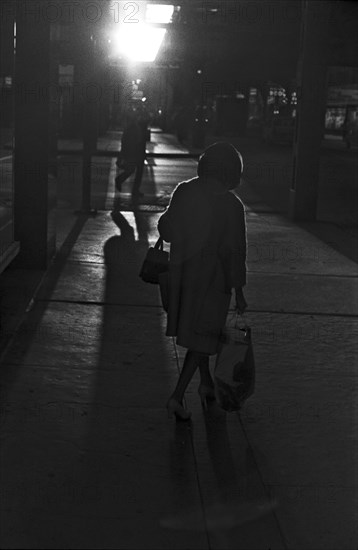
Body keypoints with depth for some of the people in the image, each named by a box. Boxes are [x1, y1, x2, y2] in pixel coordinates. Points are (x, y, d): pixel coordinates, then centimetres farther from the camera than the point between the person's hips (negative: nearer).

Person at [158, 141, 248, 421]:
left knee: (198, 331, 22)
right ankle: (177, 396, -2)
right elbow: (236, 251, -14)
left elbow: (165, 228, 1)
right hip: (213, 277, -5)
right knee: (202, 337, 5)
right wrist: (239, 292, -6)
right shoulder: (231, 205, -17)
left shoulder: (184, 192, -6)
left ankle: (206, 383, 36)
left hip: (182, 272, 5)